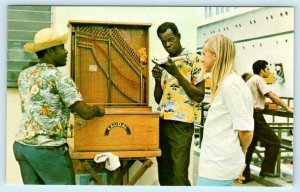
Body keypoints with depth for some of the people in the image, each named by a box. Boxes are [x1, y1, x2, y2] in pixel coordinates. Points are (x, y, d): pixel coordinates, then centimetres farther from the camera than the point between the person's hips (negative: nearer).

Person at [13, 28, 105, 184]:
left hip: (22, 145, 7)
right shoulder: (58, 77, -13)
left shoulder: (24, 75, 9)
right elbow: (85, 113, -17)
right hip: (48, 149, -7)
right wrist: (98, 110, 5)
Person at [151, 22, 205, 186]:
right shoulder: (165, 62, 16)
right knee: (164, 174, 11)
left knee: (179, 176, -6)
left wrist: (177, 73, -16)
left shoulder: (194, 59, -3)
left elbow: (200, 96, -10)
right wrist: (158, 79, -3)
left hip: (180, 123, -6)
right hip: (161, 122, 6)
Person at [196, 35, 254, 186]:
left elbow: (245, 130, -18)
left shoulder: (230, 84, -17)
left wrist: (241, 154, -1)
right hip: (217, 162, 9)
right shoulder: (224, 83, 14)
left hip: (218, 165, -9)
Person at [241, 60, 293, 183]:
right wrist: (287, 108, -11)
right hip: (255, 114, -9)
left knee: (249, 146, 11)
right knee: (274, 141, -4)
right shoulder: (258, 79, -8)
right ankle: (267, 170, -7)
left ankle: (244, 175, 13)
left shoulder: (250, 80, 21)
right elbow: (272, 95, -14)